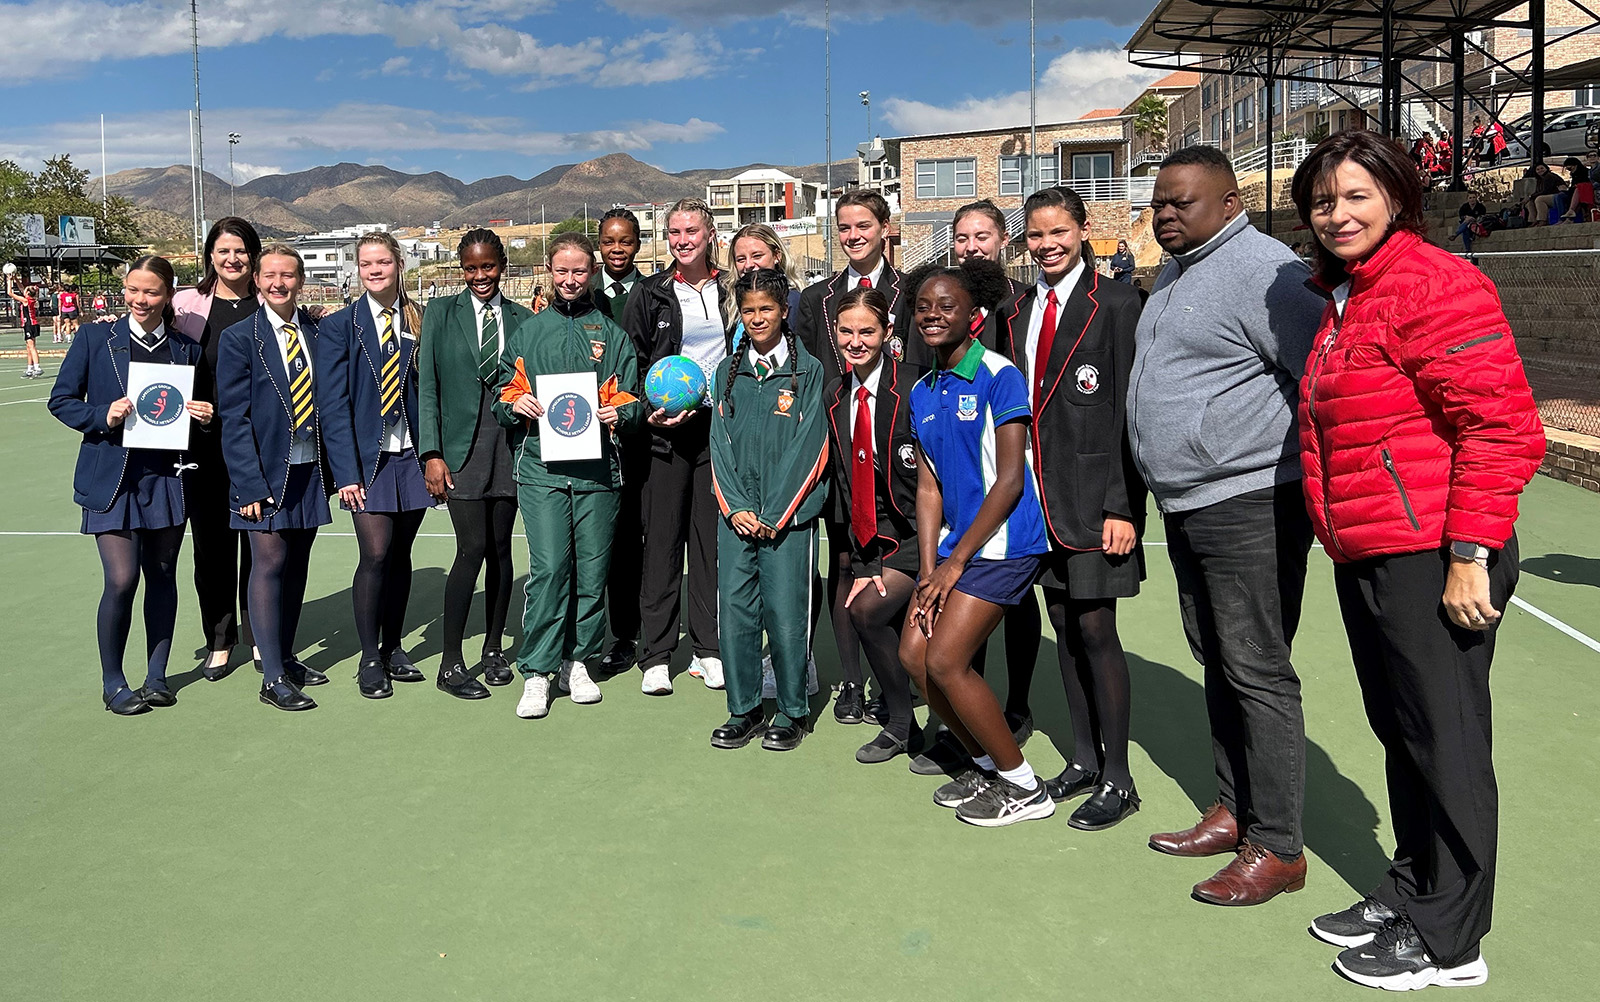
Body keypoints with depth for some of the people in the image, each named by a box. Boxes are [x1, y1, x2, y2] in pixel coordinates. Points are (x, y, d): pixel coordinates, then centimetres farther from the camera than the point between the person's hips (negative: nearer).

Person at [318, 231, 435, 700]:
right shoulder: (339, 326, 0)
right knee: (375, 555, -7)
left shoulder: (419, 323, 7)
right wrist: (346, 471, -11)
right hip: (368, 455, -2)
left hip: (412, 454, 3)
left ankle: (393, 648, 23)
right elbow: (333, 404, -4)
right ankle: (370, 659, 7)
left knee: (400, 555, 9)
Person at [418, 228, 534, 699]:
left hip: (509, 443, 2)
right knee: (473, 547, -9)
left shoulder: (521, 318, 10)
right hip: (461, 444, -2)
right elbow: (426, 386, 1)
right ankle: (451, 663, 2)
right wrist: (431, 453, -6)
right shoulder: (441, 313, 5)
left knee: (500, 548, 7)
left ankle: (493, 650, 22)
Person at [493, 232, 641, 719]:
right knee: (548, 568, -10)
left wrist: (620, 413, -9)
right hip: (541, 467, -1)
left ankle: (576, 660, 18)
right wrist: (515, 405, -7)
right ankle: (537, 672, -1)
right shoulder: (526, 332, 16)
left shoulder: (613, 334, 15)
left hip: (597, 469, 1)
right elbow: (502, 399, 16)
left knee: (592, 569, 3)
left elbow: (634, 400, 13)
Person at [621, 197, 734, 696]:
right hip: (666, 430, -1)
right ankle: (656, 654, 7)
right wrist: (649, 411, -8)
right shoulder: (649, 294, 4)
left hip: (718, 426, 2)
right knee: (661, 539, -1)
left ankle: (709, 647, 14)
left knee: (712, 538, 4)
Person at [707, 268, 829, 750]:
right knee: (734, 610, 4)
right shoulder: (727, 371, 13)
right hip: (736, 515, 4)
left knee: (785, 612, -3)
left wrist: (774, 514, -8)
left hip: (788, 514, -4)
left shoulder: (808, 370, 0)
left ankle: (792, 712, 13)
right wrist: (736, 507, -2)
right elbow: (720, 443, 10)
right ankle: (743, 709, 17)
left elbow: (810, 447, -4)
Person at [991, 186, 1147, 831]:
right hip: (1036, 489, 6)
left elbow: (1128, 411, -10)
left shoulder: (1115, 304, -6)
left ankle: (1116, 779, 10)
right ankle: (1083, 759, 26)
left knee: (1096, 628, -3)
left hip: (1093, 492, -6)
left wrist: (1123, 506, -15)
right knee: (1063, 624, 12)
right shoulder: (1014, 312, 13)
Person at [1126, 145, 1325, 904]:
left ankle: (1277, 847, 9)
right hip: (1187, 505, 10)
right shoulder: (1173, 275, 16)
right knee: (1216, 663, 16)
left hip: (1248, 505, -10)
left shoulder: (1263, 271, -14)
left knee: (1257, 672, -3)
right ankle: (1233, 813, 30)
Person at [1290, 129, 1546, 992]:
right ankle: (1409, 894, 34)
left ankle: (1447, 940, 16)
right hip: (1363, 560, 9)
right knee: (1398, 732, 18)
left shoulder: (1436, 283, -12)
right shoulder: (1343, 301, 16)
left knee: (1443, 742, 2)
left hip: (1431, 560, -9)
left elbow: (1502, 428, -17)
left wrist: (1470, 554, -20)